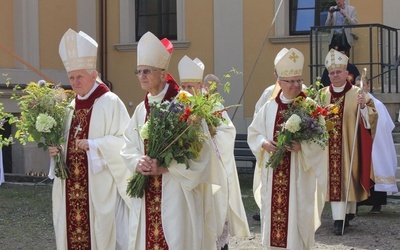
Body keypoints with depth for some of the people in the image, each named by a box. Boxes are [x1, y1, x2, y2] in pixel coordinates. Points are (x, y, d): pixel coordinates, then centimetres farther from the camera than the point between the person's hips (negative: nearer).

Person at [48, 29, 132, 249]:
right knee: (73, 230, 7)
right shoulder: (72, 107, 14)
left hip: (100, 184, -6)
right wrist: (57, 149, 1)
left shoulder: (110, 103, -7)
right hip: (72, 186, 7)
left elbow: (125, 140, -13)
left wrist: (94, 145, -19)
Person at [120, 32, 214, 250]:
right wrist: (138, 163, -10)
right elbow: (128, 148, 12)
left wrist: (165, 167, -18)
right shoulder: (141, 109, 12)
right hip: (145, 194, 6)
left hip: (175, 193, -6)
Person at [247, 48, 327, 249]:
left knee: (297, 216, -2)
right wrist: (264, 144, -8)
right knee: (273, 214, 7)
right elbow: (253, 132, 11)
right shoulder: (269, 107, 6)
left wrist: (301, 147, -23)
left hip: (299, 174, -3)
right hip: (272, 174, 3)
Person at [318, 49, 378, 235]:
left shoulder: (357, 93, 0)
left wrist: (364, 106, -22)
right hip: (329, 147, 2)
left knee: (348, 177, 3)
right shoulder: (322, 94, 10)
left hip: (349, 146, -2)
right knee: (334, 178, -3)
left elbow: (371, 118, -5)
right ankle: (338, 219, -2)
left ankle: (349, 212, 22)